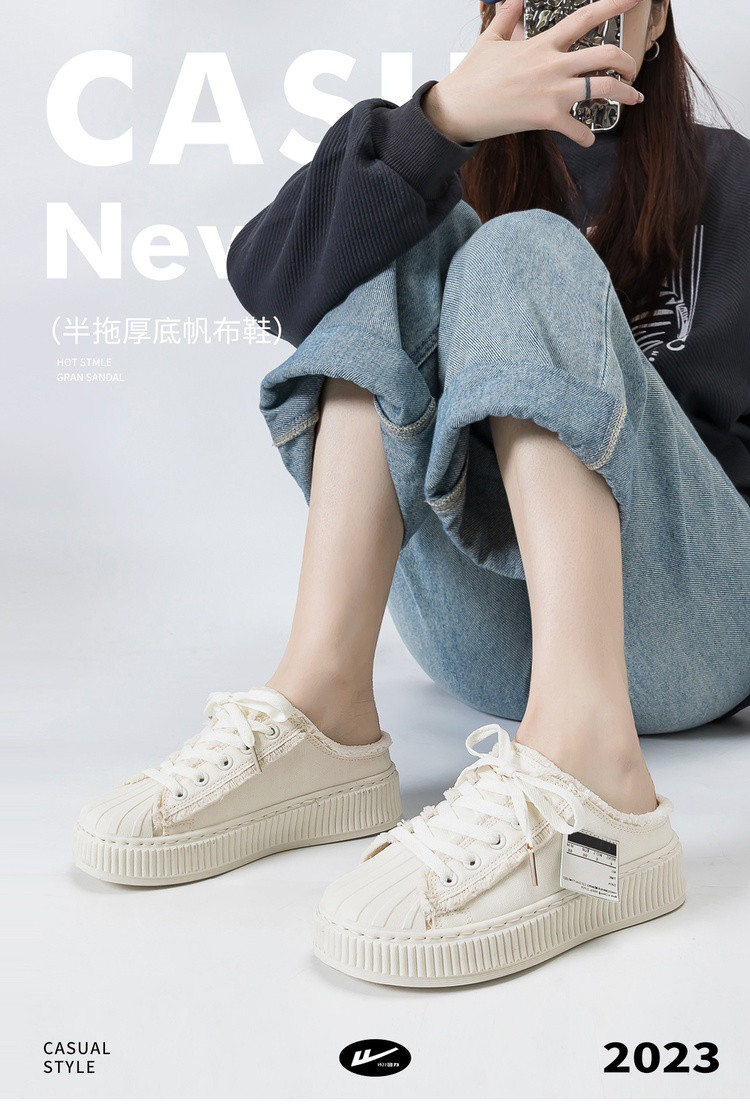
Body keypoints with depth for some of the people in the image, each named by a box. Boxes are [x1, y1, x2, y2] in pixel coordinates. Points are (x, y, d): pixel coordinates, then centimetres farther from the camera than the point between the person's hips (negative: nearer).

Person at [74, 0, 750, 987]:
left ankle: (585, 777, -43)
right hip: (490, 640, 2)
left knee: (523, 249, -19)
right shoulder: (463, 176, 17)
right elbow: (269, 280, -6)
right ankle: (322, 712, -28)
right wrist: (441, 116, -18)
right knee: (422, 234, -10)